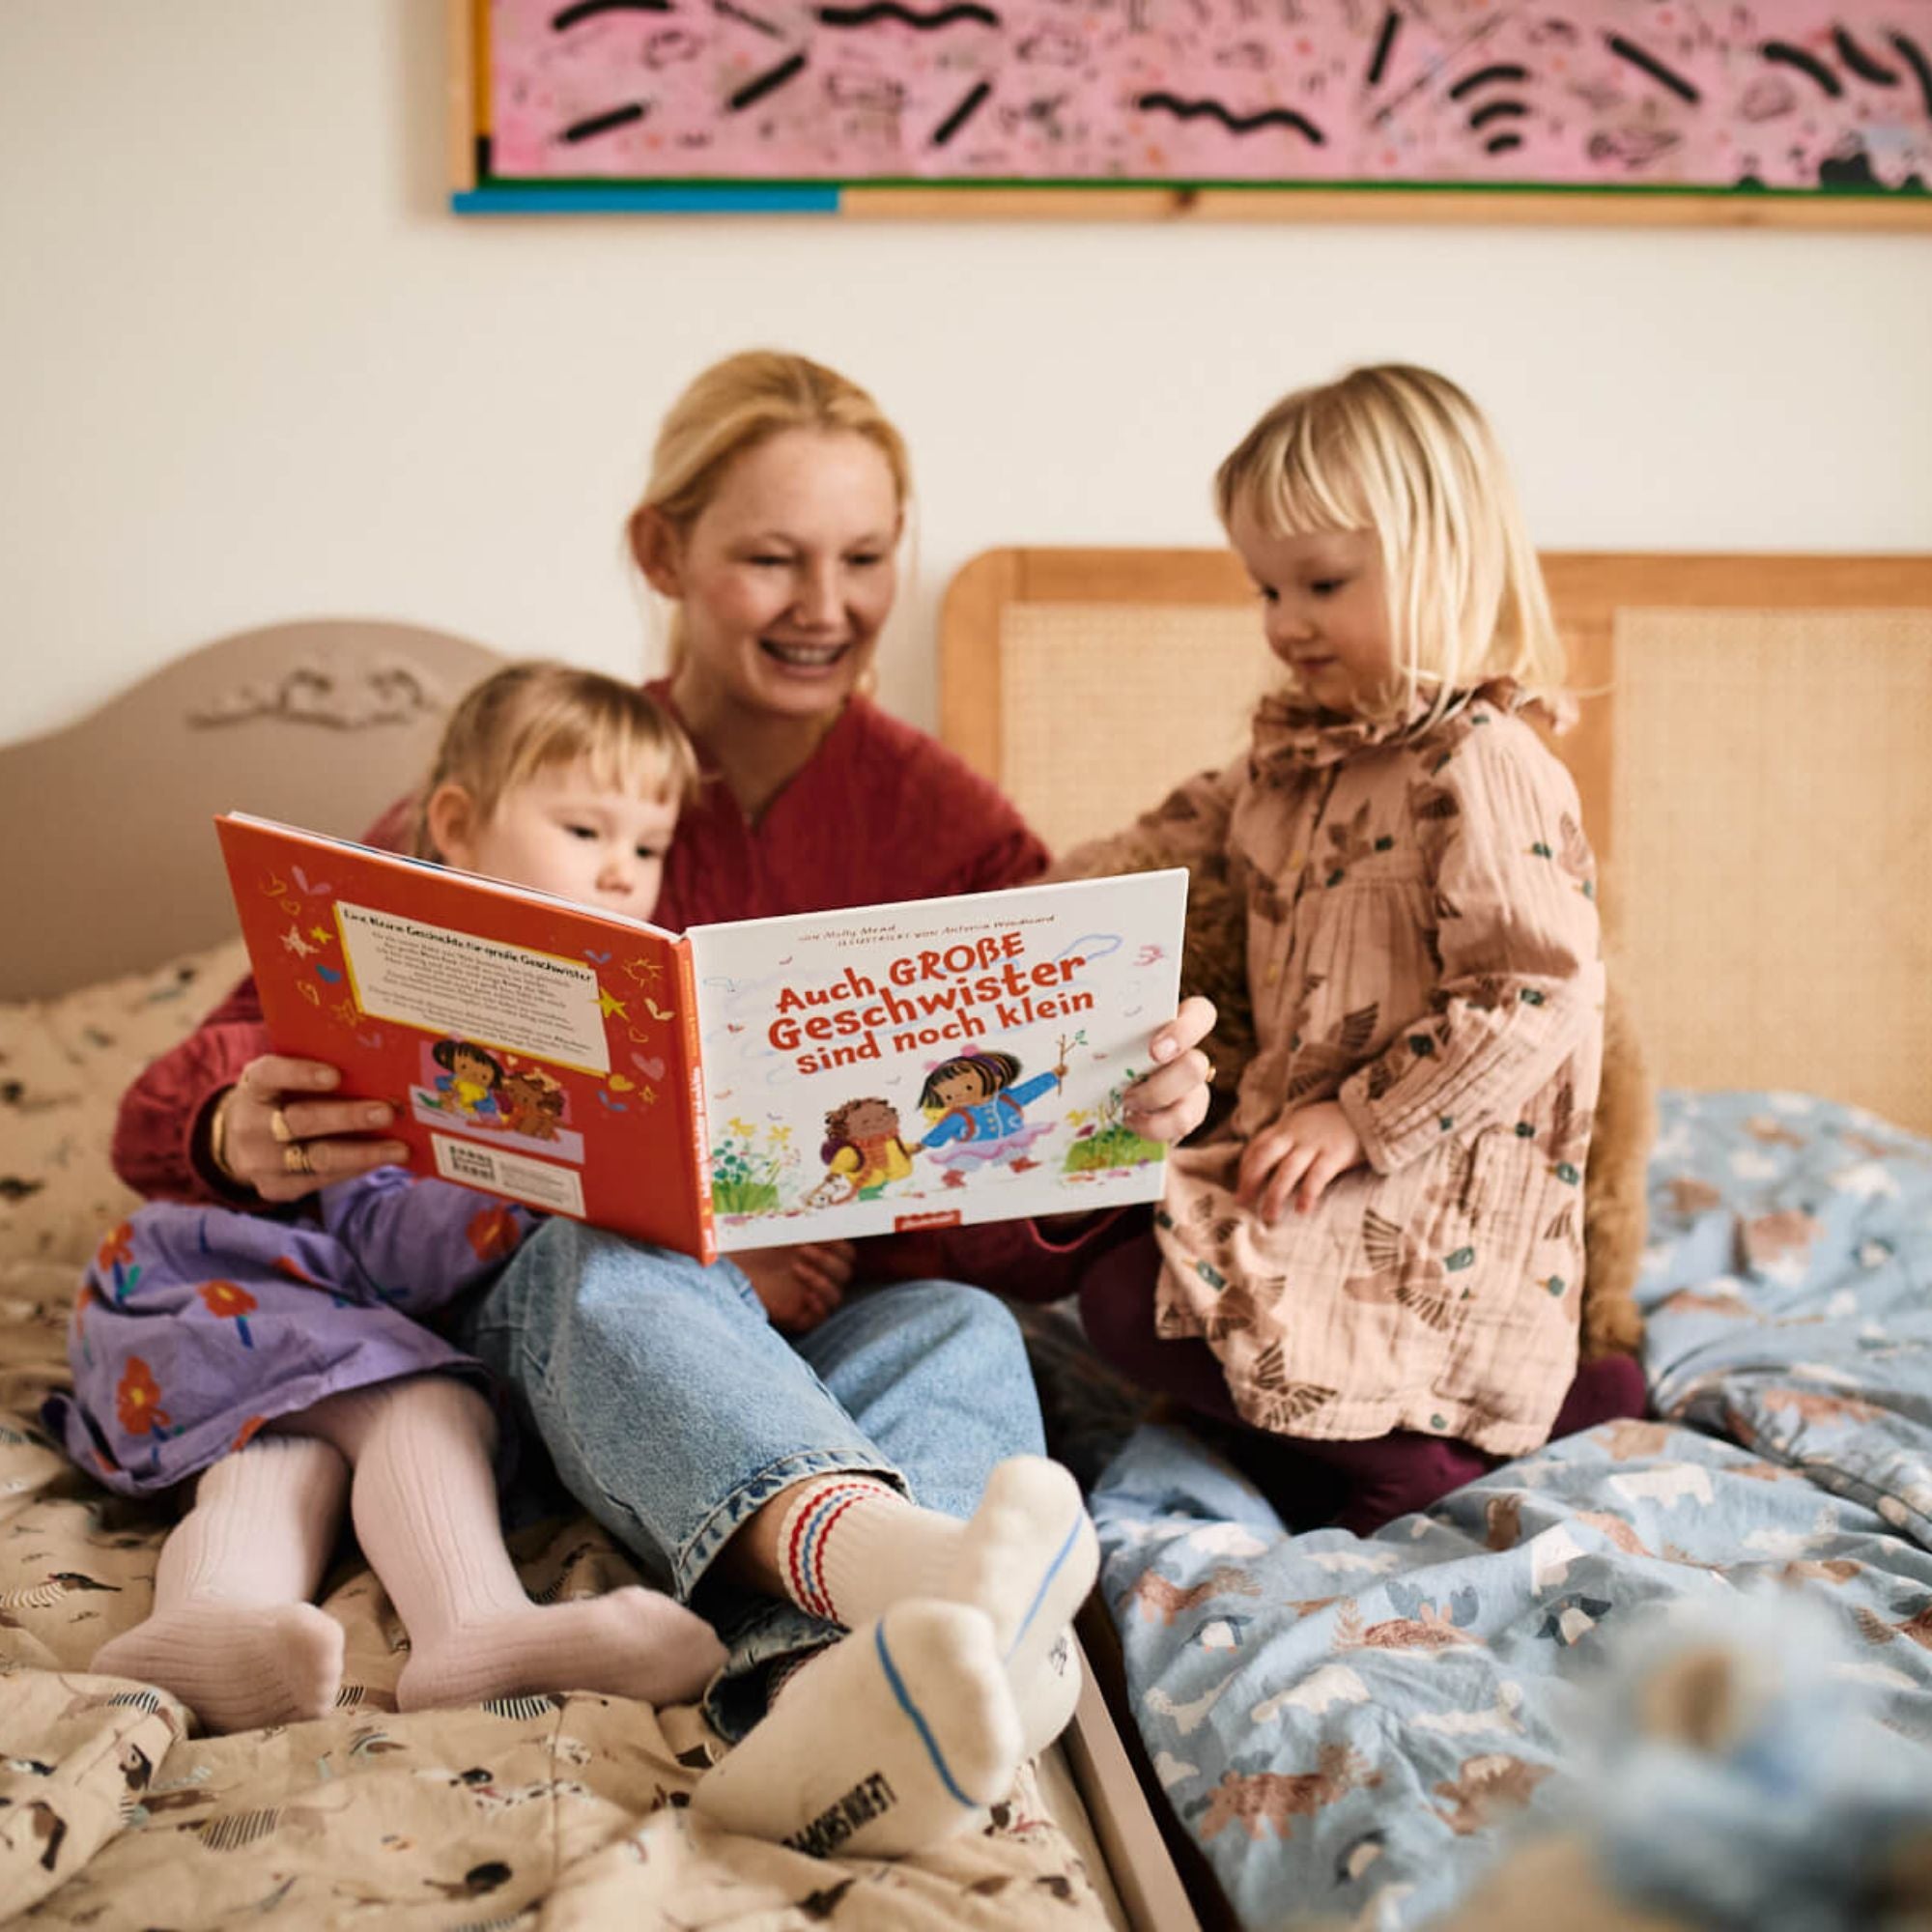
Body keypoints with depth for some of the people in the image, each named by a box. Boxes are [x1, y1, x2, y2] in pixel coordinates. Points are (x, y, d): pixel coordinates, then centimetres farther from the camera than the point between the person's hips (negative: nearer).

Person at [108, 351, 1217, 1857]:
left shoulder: (948, 821, 2)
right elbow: (175, 1109, -5)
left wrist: (1143, 1105, -30)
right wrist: (243, 1136, -31)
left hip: (836, 1327, 1)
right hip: (553, 1294, -1)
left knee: (965, 1332, -31)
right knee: (626, 1265, -35)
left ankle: (828, 1699, -61)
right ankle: (894, 1561, -63)